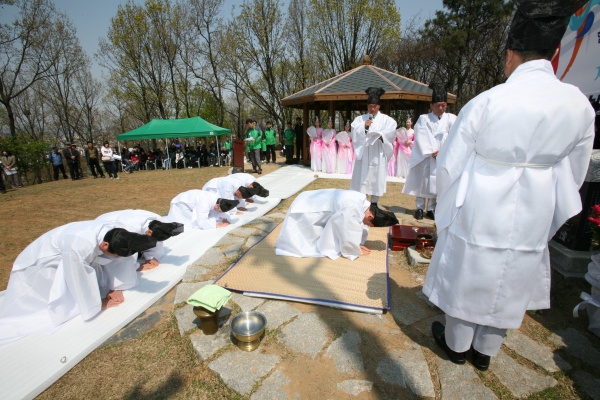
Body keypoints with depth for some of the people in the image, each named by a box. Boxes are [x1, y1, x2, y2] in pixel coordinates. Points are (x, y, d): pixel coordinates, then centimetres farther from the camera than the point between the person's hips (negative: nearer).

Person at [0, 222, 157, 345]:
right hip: (39, 265, -6)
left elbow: (116, 261, -7)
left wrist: (116, 287, -9)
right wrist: (99, 304, -18)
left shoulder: (113, 234, -26)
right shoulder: (77, 246, -45)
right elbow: (79, 280, -31)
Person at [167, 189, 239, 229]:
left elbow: (225, 214, -10)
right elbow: (202, 223, -47)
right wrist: (218, 225, -41)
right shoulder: (204, 203, -44)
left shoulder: (218, 200, -21)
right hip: (181, 203, -7)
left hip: (191, 202, 7)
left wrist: (227, 221, -30)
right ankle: (173, 212, 8)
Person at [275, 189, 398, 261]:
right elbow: (348, 234, -26)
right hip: (303, 210, -8)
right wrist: (356, 251, -10)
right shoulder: (351, 209, -37)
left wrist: (357, 245, 2)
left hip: (313, 204, 8)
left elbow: (359, 225, 8)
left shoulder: (364, 203, -8)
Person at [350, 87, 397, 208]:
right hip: (363, 153, 1)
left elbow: (391, 130, -8)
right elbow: (354, 133, 0)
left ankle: (374, 204, 11)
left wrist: (381, 135, -23)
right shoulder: (360, 119, 11)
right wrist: (364, 126, -13)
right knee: (362, 178, 0)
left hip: (378, 154, 0)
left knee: (377, 178, 1)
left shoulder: (385, 119, 8)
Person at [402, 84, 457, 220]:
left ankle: (431, 209, 11)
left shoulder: (451, 119, 8)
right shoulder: (423, 119, 3)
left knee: (436, 183, 3)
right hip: (425, 156, -1)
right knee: (422, 181, -1)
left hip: (443, 157, 2)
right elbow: (421, 137, -6)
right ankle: (419, 208, 6)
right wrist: (430, 152, -15)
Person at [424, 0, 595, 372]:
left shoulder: (486, 102, -16)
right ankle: (485, 352, 42)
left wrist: (449, 209, 6)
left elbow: (450, 165, -11)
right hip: (531, 223, 4)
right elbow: (573, 177, 5)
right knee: (507, 289, 21)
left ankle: (457, 345, 39)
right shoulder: (580, 106, -4)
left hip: (477, 215, -3)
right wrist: (545, 215, 20)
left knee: (467, 281, 16)